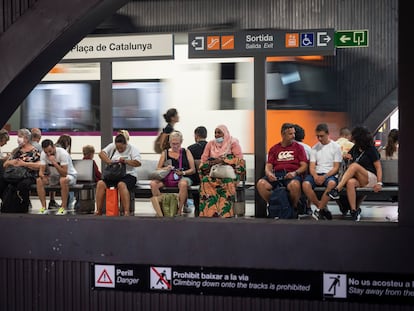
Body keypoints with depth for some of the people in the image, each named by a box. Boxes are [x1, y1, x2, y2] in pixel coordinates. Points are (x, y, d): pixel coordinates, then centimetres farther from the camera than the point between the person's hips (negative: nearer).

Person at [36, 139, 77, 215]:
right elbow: (41, 170, -11)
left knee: (63, 180, -39)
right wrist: (42, 176, -34)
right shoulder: (43, 154, -10)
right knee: (39, 180, -19)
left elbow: (64, 174, -30)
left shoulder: (63, 153, -26)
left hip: (69, 175, -5)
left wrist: (54, 162, -40)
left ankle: (64, 208, -28)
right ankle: (44, 207, -17)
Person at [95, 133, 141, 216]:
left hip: (128, 175, -4)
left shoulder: (132, 149, 0)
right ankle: (98, 211, -19)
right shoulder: (112, 147, 12)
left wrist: (125, 161, -20)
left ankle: (126, 212, -41)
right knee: (100, 183, -22)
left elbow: (138, 163, -10)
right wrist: (109, 162, -14)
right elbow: (101, 153, 0)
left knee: (121, 184, -37)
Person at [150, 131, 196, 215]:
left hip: (183, 177, -2)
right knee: (153, 183, -27)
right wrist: (165, 168, -8)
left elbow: (193, 170, 7)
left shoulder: (186, 152, 13)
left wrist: (183, 172, -13)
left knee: (183, 184, -40)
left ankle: (179, 210, -30)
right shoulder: (165, 153, 17)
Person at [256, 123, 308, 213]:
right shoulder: (274, 149, 21)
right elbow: (268, 166, 15)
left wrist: (295, 173, -13)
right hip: (276, 174, 2)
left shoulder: (298, 147, 15)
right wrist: (269, 173, -9)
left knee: (294, 185, -39)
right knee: (261, 183, -28)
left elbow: (304, 166, 7)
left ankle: (294, 208, -12)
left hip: (292, 175, -2)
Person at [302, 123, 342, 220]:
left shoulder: (335, 147, 6)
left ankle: (319, 210, -27)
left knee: (332, 183, -39)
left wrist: (324, 177, -16)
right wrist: (315, 176, -15)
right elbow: (312, 166, 8)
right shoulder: (315, 148, 16)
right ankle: (323, 208, -16)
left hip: (330, 174, -3)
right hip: (316, 174, 3)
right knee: (305, 184, -30)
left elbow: (336, 167, -1)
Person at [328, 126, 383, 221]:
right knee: (350, 182, -34)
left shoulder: (371, 150, -1)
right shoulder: (355, 148, 16)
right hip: (357, 179, 5)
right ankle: (354, 210, -38)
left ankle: (337, 190, -43)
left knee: (355, 165, -33)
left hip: (371, 178, -5)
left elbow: (378, 167, -5)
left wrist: (379, 183, -17)